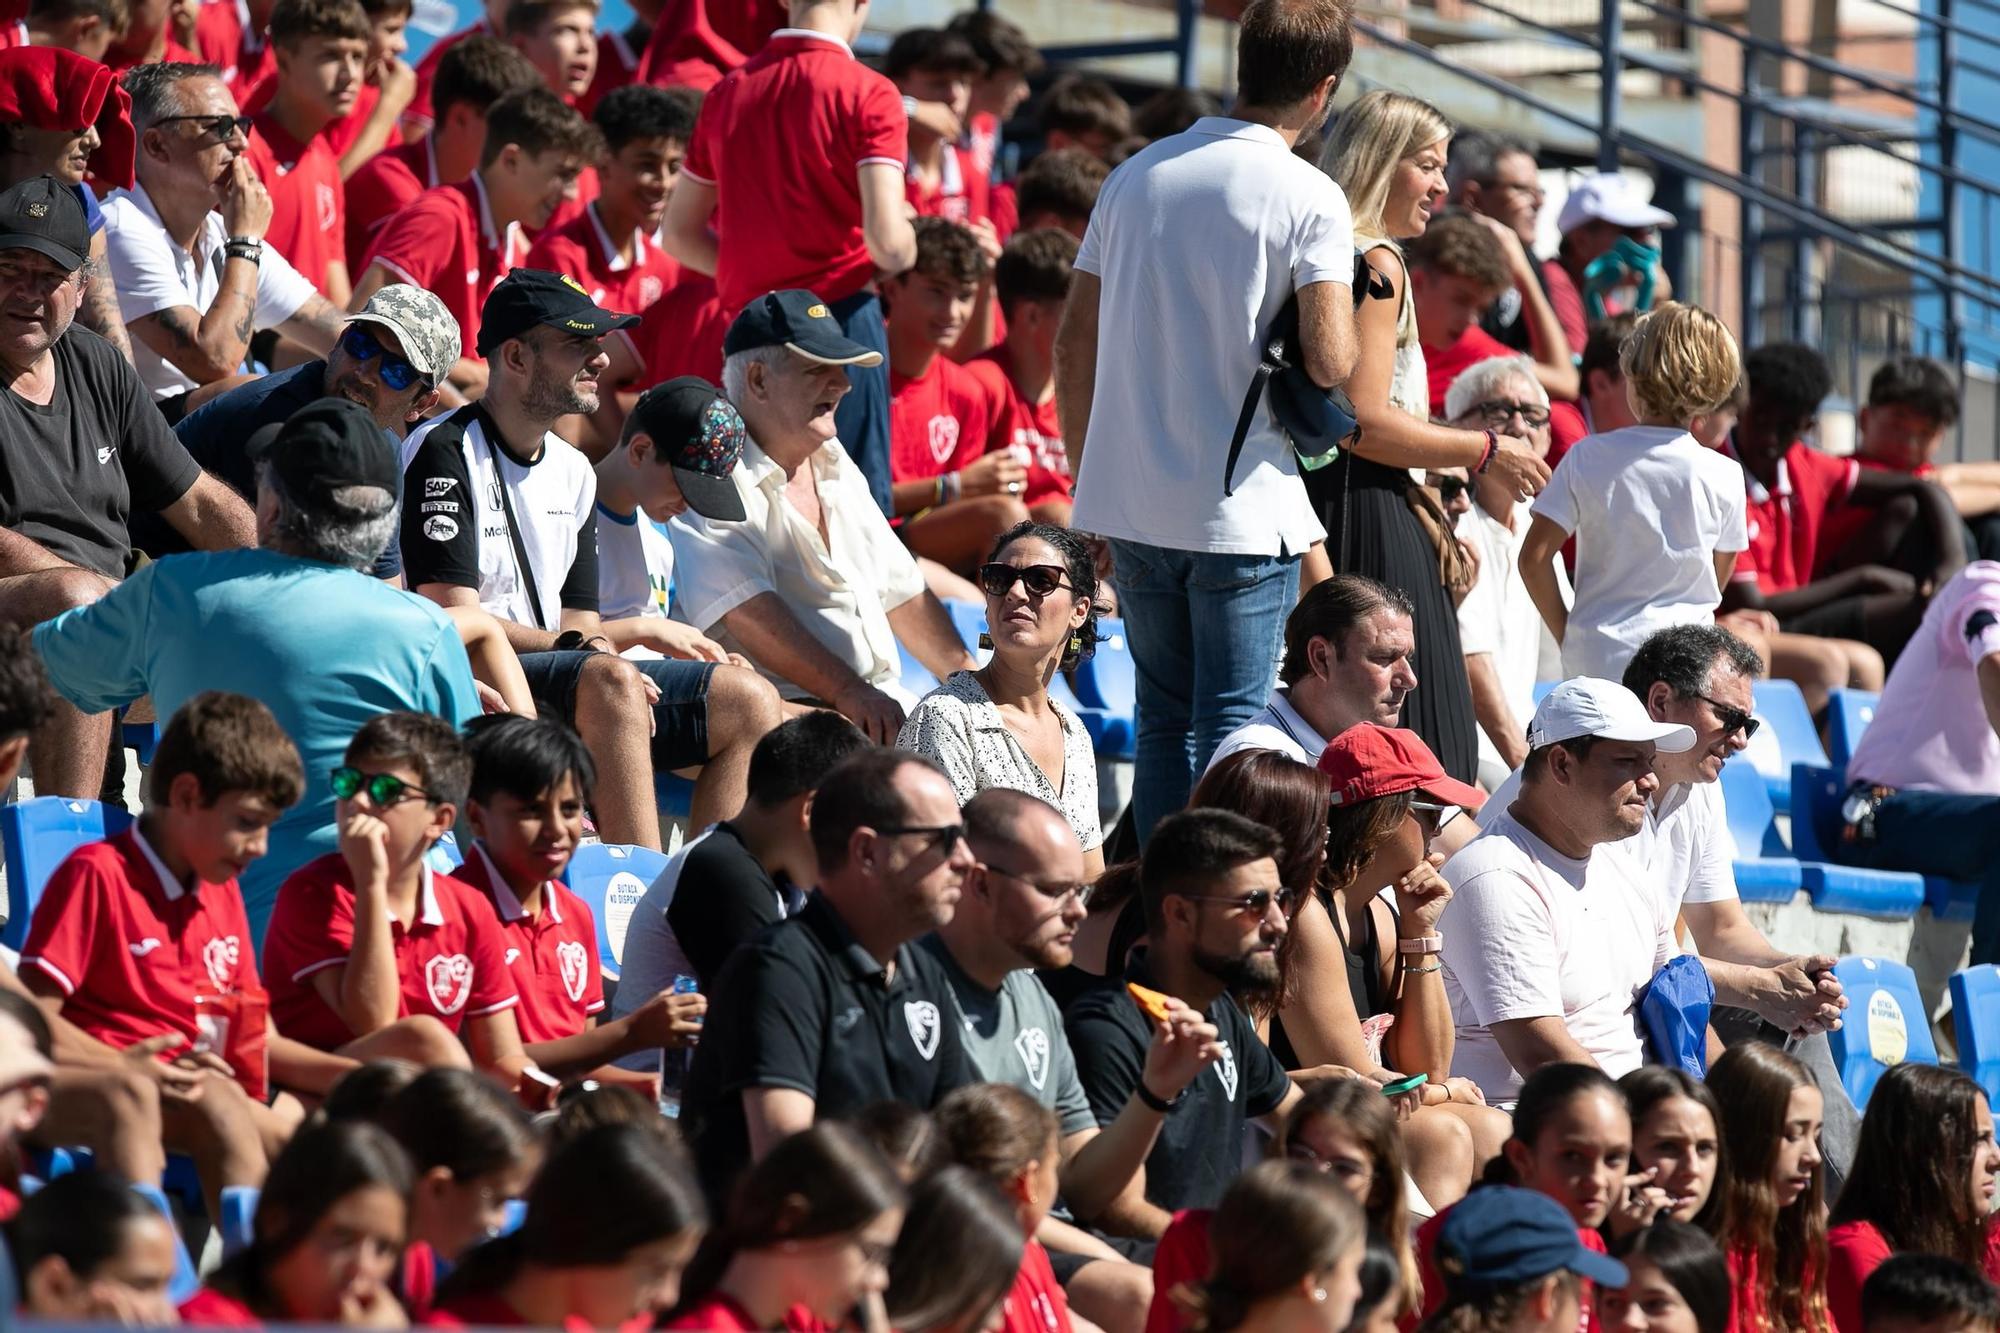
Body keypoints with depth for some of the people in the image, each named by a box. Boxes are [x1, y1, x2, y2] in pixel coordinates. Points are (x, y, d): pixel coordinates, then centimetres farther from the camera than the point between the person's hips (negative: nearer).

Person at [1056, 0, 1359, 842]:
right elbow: (1329, 363, -18)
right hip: (1244, 510, -5)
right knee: (1230, 729, 1)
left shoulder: (1139, 175, 8)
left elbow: (1074, 342, 10)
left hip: (1131, 504, 5)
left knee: (1163, 722, 15)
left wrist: (1087, 476, 19)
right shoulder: (1308, 199, -9)